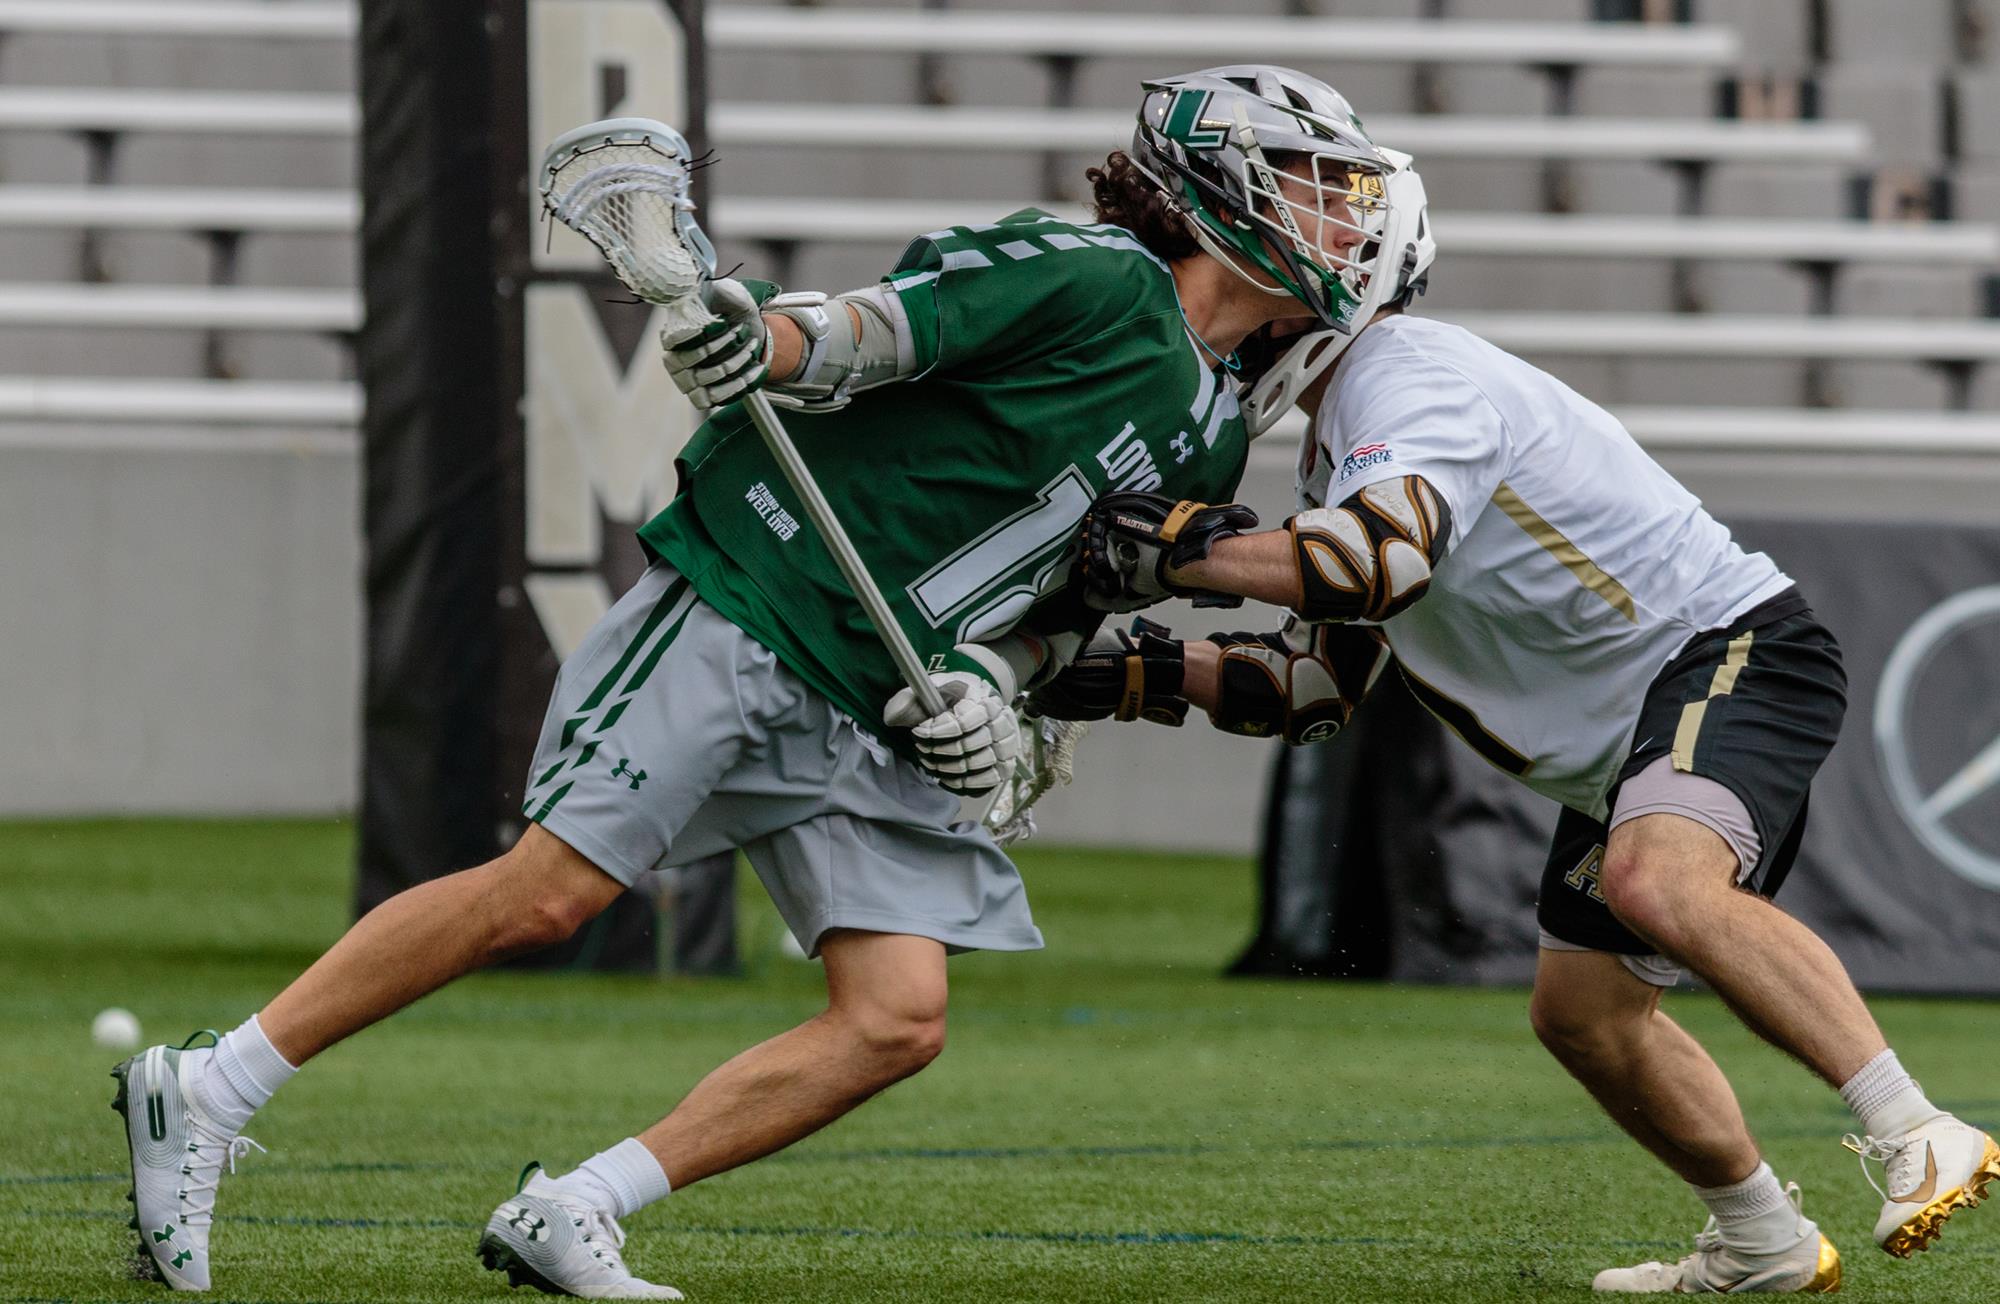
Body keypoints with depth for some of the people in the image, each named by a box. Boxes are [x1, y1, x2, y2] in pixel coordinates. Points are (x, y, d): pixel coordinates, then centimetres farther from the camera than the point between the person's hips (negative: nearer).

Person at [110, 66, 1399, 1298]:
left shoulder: (1209, 437, 16)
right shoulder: (1087, 278, -9)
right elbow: (860, 335, -14)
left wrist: (983, 679, 1)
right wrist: (760, 340, -35)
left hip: (875, 717, 8)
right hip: (744, 613, -8)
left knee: (899, 1019, -7)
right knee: (545, 894, -15)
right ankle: (207, 1091, -4)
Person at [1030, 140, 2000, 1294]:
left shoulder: (1411, 377, -17)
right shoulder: (1340, 451, 16)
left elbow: (1388, 558, -36)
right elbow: (1323, 679, 19)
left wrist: (1175, 550, -31)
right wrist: (1147, 673, 6)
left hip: (1735, 646, -11)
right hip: (1635, 728, 11)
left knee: (1655, 883, -35)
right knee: (1583, 1011, 11)